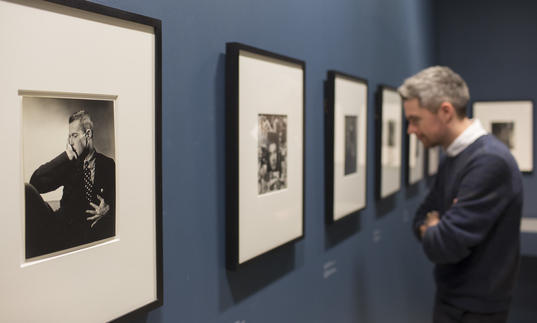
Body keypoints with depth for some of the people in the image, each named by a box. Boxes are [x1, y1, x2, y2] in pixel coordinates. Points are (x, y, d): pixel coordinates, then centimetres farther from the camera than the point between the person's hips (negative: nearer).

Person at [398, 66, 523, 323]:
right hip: (450, 297, 8)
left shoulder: (490, 161, -24)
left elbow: (445, 245, -28)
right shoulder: (451, 160, 6)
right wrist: (435, 229, -11)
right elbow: (422, 217, 12)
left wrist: (430, 230, -6)